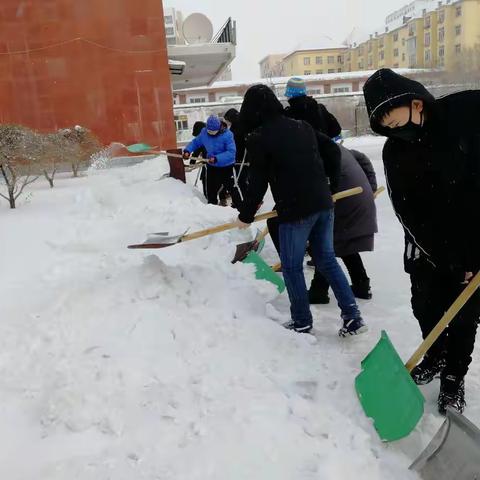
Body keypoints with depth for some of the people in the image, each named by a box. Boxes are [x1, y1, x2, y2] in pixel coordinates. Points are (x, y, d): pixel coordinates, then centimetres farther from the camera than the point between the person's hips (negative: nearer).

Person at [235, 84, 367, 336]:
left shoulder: (258, 138, -8)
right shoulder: (301, 125, 11)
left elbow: (258, 183, -8)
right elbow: (332, 150, 15)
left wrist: (245, 216, 5)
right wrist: (331, 186, 25)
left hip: (295, 211, -7)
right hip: (323, 204, 7)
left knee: (292, 266, 9)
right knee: (327, 259, 16)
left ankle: (302, 322, 19)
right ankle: (353, 317, 16)